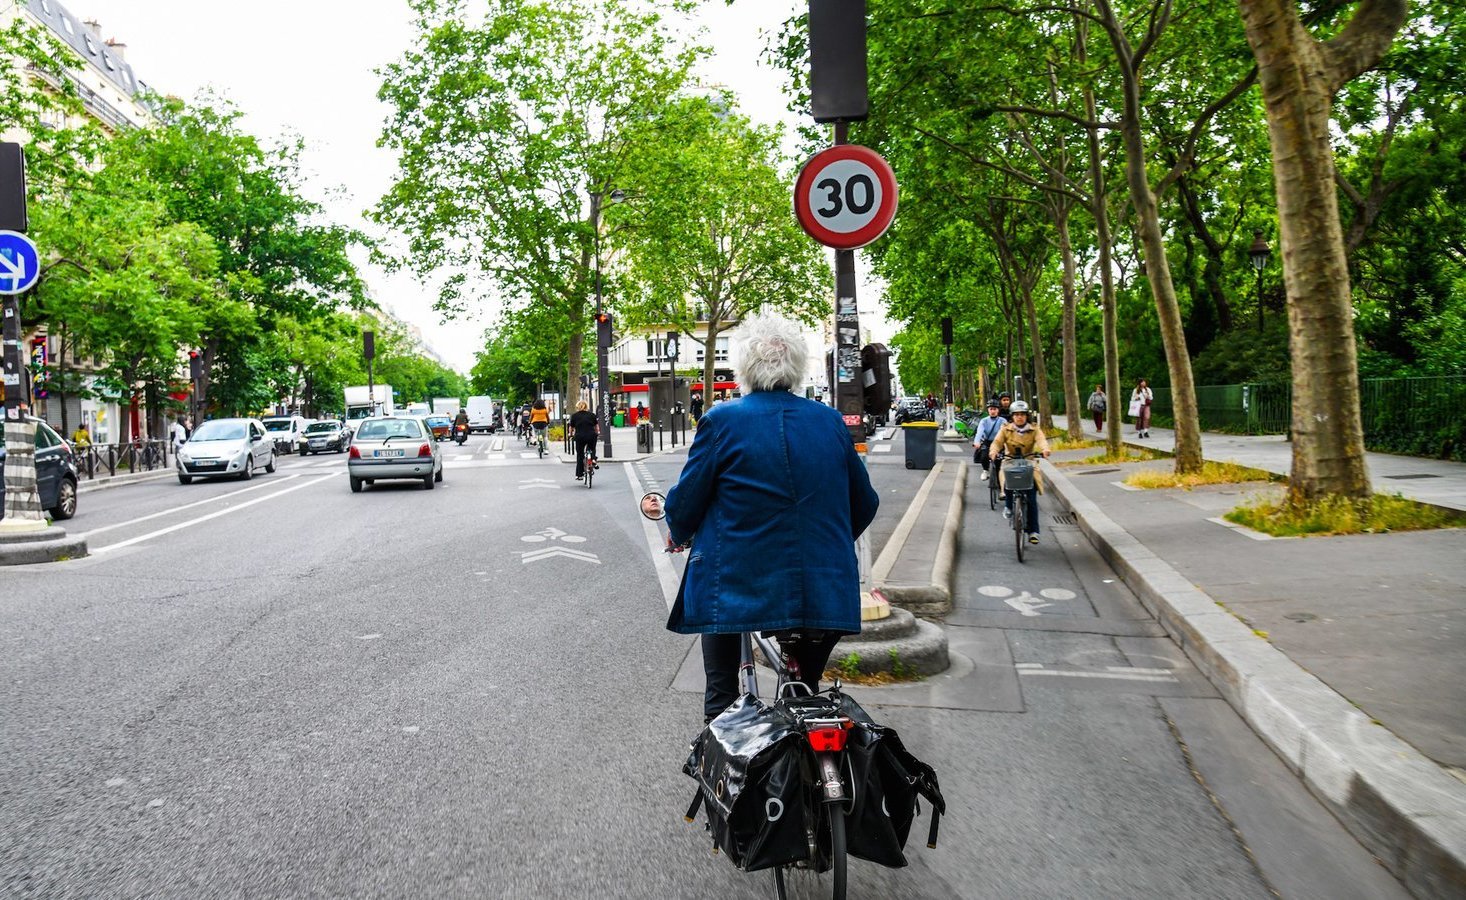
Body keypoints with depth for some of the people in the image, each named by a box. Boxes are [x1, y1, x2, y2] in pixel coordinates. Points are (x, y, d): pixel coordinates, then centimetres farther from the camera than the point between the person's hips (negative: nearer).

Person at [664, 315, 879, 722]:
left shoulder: (722, 420, -9)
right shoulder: (831, 422, 2)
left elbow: (684, 506, -5)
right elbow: (864, 504, 11)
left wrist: (678, 535, 18)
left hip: (736, 585, -3)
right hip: (823, 592, 3)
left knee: (722, 698, 19)